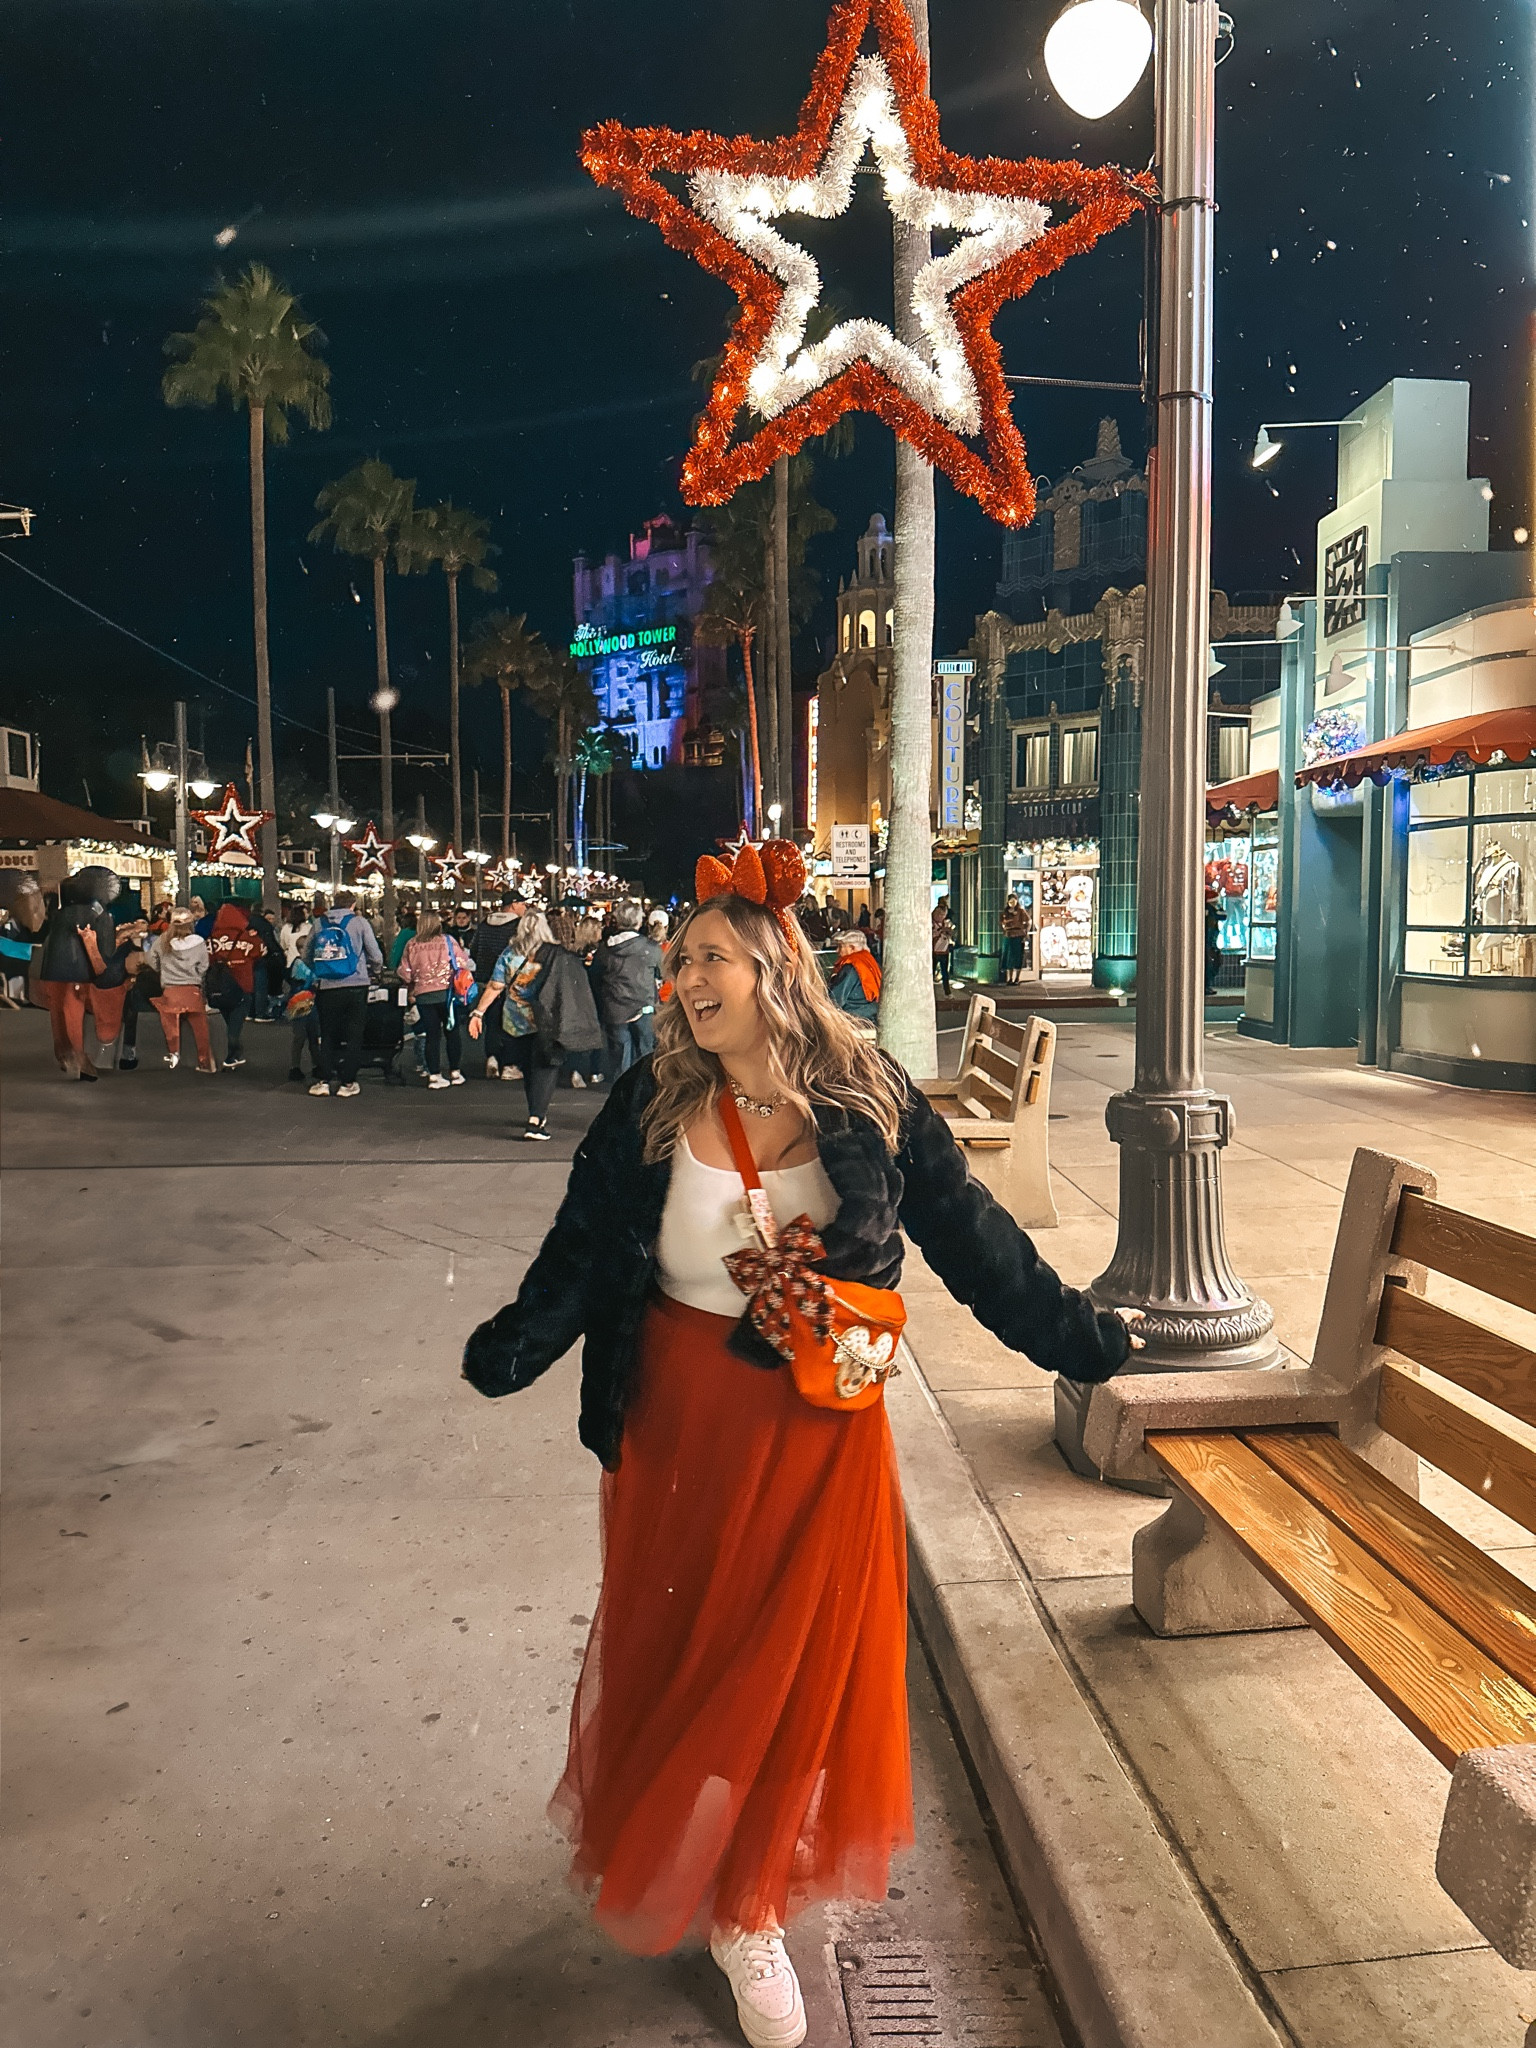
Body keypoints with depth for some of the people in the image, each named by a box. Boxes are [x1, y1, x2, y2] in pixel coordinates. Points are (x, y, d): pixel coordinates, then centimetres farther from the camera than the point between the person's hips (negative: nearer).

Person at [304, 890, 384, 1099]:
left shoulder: (319, 923, 7)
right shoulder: (359, 923, 1)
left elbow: (307, 957, 10)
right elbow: (376, 956, 1)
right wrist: (375, 971, 21)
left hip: (326, 988, 2)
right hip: (355, 986, -2)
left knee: (328, 1036, 12)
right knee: (353, 1036, 6)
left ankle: (327, 1080, 9)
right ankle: (347, 1082, 5)